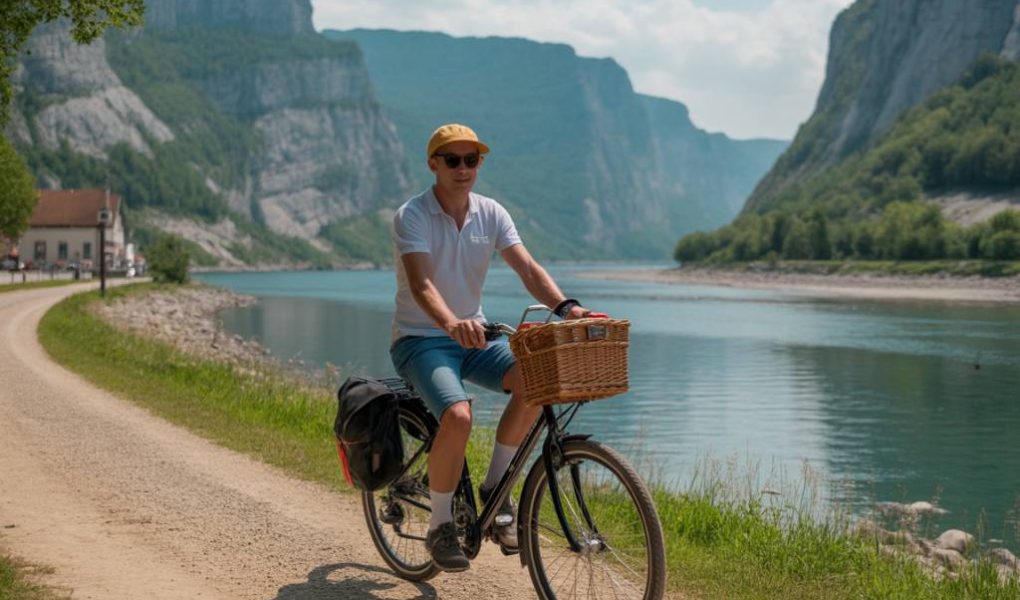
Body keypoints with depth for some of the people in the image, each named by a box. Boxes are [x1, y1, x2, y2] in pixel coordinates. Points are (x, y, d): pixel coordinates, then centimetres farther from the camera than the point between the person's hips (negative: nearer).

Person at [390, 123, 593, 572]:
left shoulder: (491, 214, 1)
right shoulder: (412, 216, -14)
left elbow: (527, 268, -11)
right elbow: (421, 284, -29)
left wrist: (565, 306, -31)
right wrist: (451, 323, -49)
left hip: (473, 337, 5)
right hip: (421, 340, -5)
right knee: (458, 415, -32)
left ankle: (495, 488, -5)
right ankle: (440, 526, -9)